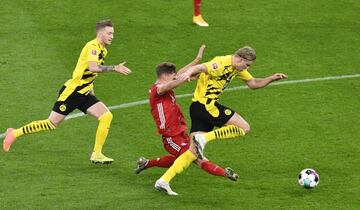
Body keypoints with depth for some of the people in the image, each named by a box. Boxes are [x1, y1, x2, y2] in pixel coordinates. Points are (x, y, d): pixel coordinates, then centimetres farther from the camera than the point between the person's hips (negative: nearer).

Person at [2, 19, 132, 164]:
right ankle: (15, 133, 11)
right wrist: (114, 68, -33)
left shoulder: (103, 50, 14)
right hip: (72, 91, -8)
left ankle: (97, 154, -4)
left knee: (106, 116, -8)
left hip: (84, 94, 8)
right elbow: (93, 67, -34)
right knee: (52, 124, -5)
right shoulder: (93, 46, -16)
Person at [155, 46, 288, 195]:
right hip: (205, 105, -10)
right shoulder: (222, 64, -15)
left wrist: (271, 79, 12)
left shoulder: (238, 68, 16)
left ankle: (164, 180, -6)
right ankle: (204, 138, -16)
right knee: (244, 128, -7)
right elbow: (202, 67, -33)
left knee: (194, 151, 2)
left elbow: (253, 83, 27)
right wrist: (189, 72, -54)